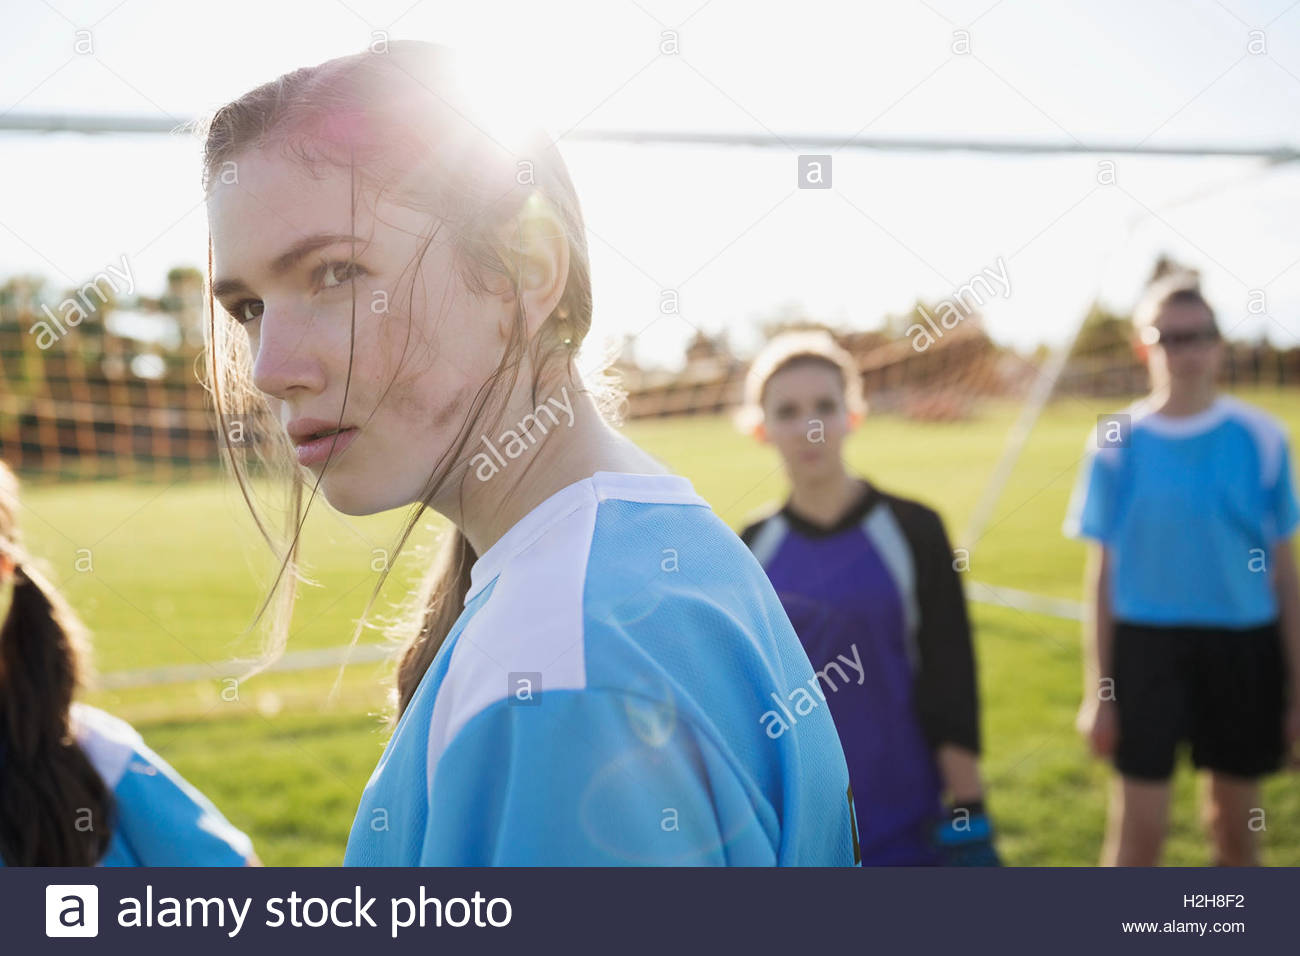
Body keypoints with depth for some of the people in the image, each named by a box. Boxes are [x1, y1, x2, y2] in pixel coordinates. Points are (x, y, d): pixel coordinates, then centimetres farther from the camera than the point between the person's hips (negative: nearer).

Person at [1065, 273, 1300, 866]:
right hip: (1147, 644, -2)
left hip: (1243, 646, 2)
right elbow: (1101, 572, 0)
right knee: (1138, 832, -1)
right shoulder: (1117, 442, -4)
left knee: (1236, 826, 15)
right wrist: (1097, 690, -1)